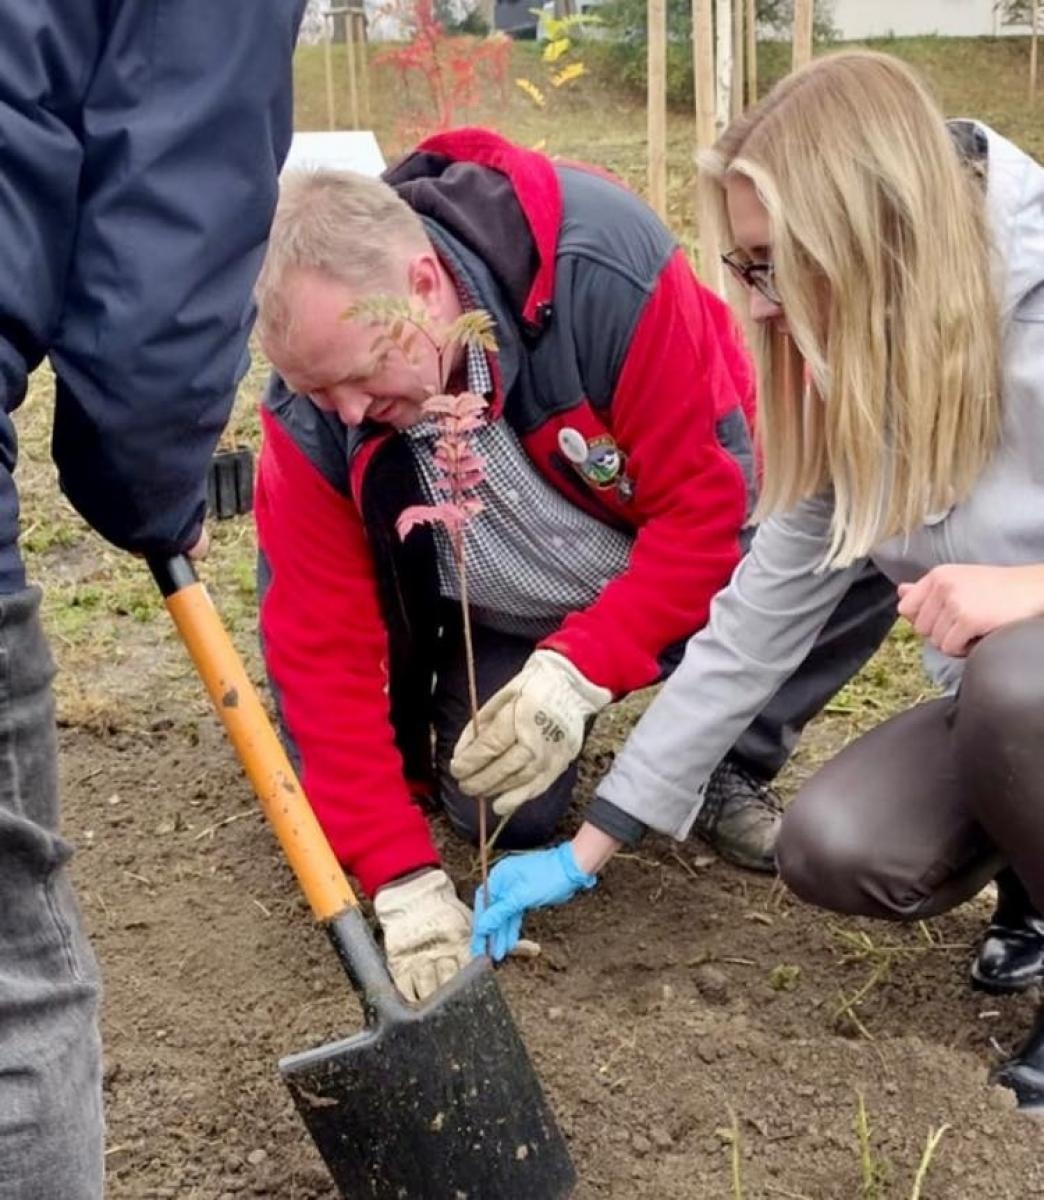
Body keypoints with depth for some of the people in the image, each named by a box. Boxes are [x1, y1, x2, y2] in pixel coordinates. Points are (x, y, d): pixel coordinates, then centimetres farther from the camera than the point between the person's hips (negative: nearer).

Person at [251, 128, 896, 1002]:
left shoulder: (604, 261, -35)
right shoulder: (311, 418, -25)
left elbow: (711, 500, -28)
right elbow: (325, 650, -20)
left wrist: (579, 670, -37)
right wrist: (404, 879, -26)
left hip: (684, 571, -1)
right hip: (503, 623, 1)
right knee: (503, 811, -19)